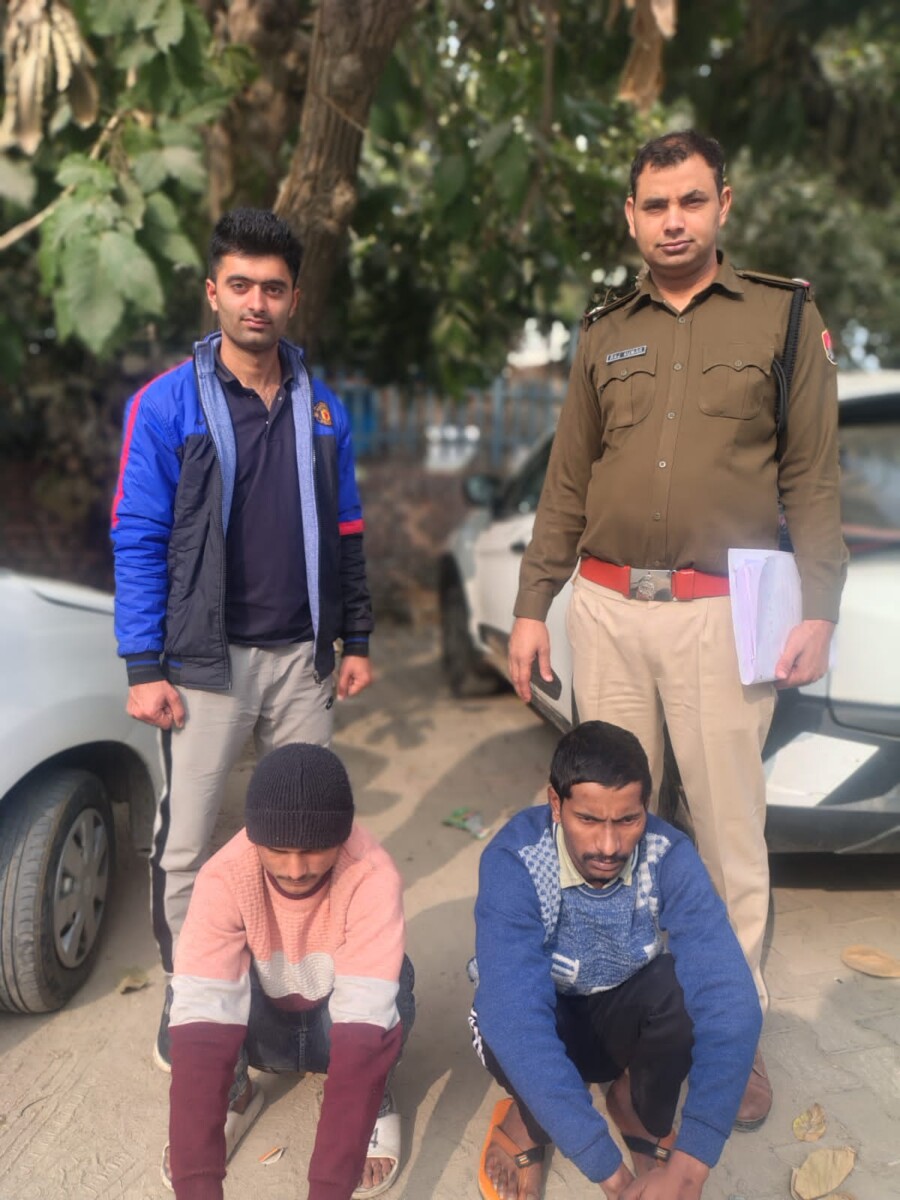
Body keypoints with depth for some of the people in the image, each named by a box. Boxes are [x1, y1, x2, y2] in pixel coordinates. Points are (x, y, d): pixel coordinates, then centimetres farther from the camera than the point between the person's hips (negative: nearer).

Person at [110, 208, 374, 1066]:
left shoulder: (322, 409, 8)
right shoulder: (167, 405, -4)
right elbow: (137, 540, -6)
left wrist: (356, 639, 9)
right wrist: (144, 667, -10)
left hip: (302, 657, 4)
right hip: (206, 661, -4)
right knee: (186, 843, 3)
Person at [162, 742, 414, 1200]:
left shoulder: (372, 876, -36)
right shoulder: (224, 877, -32)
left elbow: (364, 1022, -41)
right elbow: (201, 1018, -38)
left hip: (344, 1022, -1)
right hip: (264, 1025, 1)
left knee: (390, 996, -36)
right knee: (188, 998, -31)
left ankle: (373, 1100, -2)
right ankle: (236, 1094, 1)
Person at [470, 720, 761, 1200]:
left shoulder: (669, 857, -26)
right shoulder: (513, 863, -33)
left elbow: (731, 999, -34)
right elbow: (516, 1021, -41)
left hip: (624, 1015, 2)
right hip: (544, 1019, -2)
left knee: (691, 982, -31)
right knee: (507, 1028, -37)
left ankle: (640, 1110, 1)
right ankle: (529, 1119, 0)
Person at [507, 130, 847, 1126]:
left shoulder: (784, 314, 6)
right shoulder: (604, 333, 14)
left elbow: (813, 477, 2)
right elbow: (567, 483, 13)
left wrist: (819, 609, -7)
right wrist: (531, 606, 8)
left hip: (720, 612, -3)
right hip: (607, 607, 3)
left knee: (729, 830, 2)